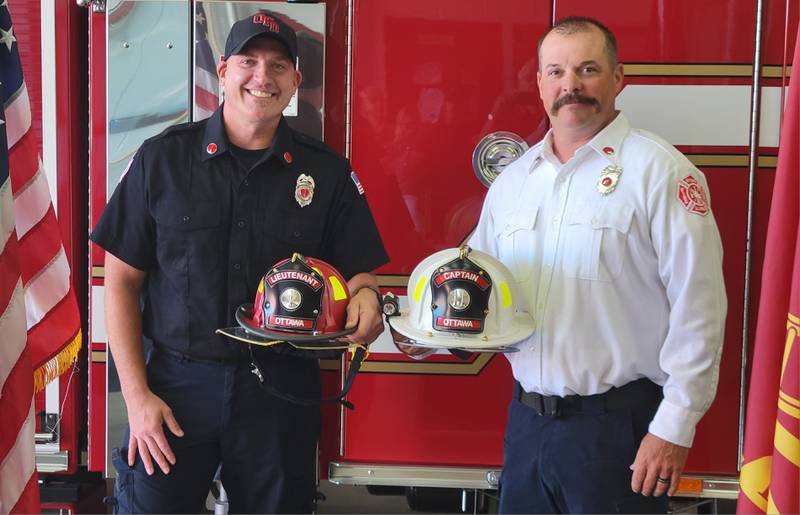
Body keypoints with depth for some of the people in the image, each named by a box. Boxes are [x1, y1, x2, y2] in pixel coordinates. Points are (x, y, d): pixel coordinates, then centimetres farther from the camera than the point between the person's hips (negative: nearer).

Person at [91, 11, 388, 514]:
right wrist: (137, 397, -6)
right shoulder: (163, 158, 0)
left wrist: (364, 295, -19)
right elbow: (122, 282, 1)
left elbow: (358, 271, 6)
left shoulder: (327, 172, 2)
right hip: (177, 385, -1)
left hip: (281, 391, 1)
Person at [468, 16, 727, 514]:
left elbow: (697, 310, -12)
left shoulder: (659, 171, -9)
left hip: (618, 425, -5)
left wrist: (675, 428, -14)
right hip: (527, 418, 6)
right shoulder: (512, 180, 11)